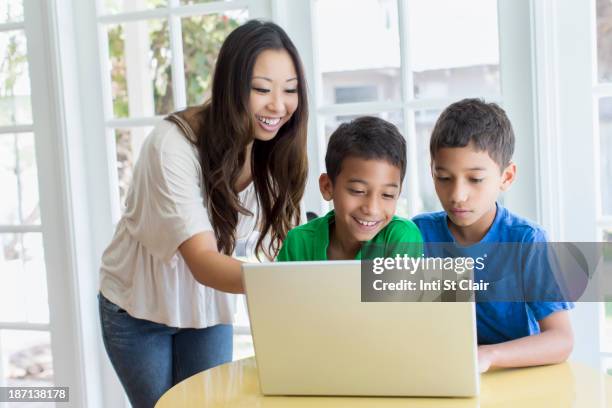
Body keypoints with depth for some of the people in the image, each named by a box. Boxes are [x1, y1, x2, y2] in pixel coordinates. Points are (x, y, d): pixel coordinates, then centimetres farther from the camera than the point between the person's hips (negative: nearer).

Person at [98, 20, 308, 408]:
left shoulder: (276, 150, -13)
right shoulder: (173, 144, -30)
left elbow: (288, 248, -14)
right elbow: (202, 260, -40)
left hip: (209, 308, 4)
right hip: (138, 308, -4)